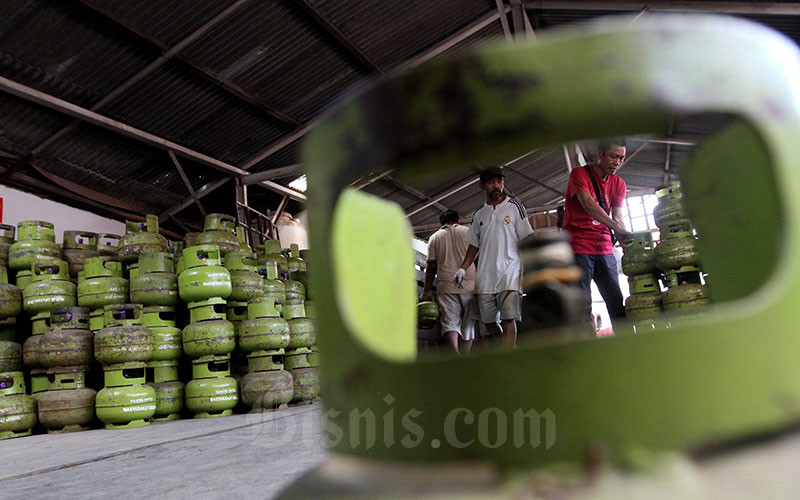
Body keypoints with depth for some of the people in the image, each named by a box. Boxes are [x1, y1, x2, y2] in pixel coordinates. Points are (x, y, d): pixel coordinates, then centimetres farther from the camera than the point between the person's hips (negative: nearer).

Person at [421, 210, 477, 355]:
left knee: (450, 323, -6)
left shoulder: (435, 237, 11)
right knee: (469, 324, 8)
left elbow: (431, 267, 7)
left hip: (447, 286, 0)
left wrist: (426, 291, 11)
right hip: (470, 285, 1)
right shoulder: (468, 232, 11)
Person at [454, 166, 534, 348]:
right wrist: (462, 268, 7)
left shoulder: (514, 206, 5)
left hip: (509, 273, -4)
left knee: (508, 319, -13)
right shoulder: (479, 214, 16)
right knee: (488, 321, 4)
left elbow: (526, 240, 2)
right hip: (484, 277, 5)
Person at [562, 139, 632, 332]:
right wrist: (618, 229, -32)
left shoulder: (618, 184, 13)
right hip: (579, 248, -5)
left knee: (617, 302, 5)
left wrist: (627, 241, -15)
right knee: (582, 305, -8)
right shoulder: (579, 174, -4)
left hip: (605, 249, 6)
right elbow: (588, 204, -20)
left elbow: (617, 218, 5)